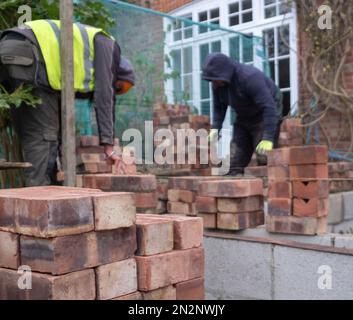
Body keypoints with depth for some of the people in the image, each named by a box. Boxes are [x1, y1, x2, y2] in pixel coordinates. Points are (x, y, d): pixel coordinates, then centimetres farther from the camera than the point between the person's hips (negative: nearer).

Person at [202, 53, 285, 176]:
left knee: (264, 157, -15)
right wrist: (215, 127, -10)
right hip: (244, 117, 7)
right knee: (237, 157, 2)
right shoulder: (217, 83, -10)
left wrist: (268, 138, -39)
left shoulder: (250, 78, -32)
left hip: (265, 116, -7)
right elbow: (218, 106, 5)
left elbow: (269, 107, -35)